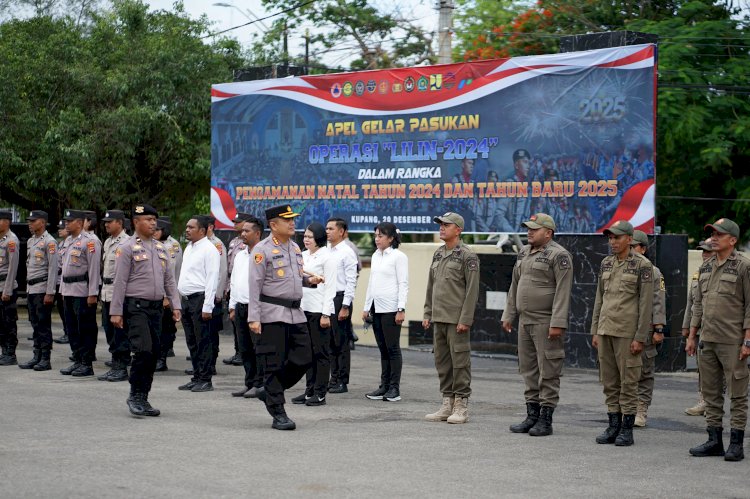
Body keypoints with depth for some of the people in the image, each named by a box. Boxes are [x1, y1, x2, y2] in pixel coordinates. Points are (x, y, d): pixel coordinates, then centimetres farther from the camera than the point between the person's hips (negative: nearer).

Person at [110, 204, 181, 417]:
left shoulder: (160, 247, 13)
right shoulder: (128, 247, -6)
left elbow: (169, 279, 16)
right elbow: (120, 281, -8)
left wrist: (175, 305, 8)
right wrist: (116, 311, -11)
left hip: (156, 306, 7)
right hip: (136, 306, -7)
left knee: (154, 353, 6)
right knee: (143, 351, -16)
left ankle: (143, 399, 15)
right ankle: (135, 396, -2)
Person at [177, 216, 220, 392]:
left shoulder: (209, 250, -11)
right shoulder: (189, 248, 16)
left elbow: (212, 279, -15)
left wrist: (207, 307, -19)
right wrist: (180, 300, 16)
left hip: (200, 299, -9)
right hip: (186, 299, 9)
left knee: (203, 341, -4)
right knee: (192, 342, 12)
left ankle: (205, 380, 0)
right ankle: (196, 377, 19)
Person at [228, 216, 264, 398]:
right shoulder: (240, 255, 17)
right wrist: (232, 306, 19)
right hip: (240, 307, 8)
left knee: (259, 347, -4)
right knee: (244, 349, 11)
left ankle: (259, 385, 2)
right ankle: (249, 383, 19)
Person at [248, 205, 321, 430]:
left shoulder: (295, 248, 14)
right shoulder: (262, 249, -8)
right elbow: (255, 284, -11)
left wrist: (309, 280, 5)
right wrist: (254, 317, -16)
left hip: (296, 313, 7)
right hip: (273, 314, -7)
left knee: (303, 358, 4)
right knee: (274, 364, -1)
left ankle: (270, 392, 24)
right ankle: (278, 414, 5)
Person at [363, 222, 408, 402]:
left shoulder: (398, 256, -6)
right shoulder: (375, 256, 15)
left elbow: (403, 284, -10)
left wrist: (401, 309, -16)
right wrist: (366, 307, 16)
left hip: (390, 308, -7)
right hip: (376, 307, 7)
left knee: (392, 348, -4)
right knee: (383, 349, 9)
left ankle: (394, 388, -1)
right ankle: (384, 386, 12)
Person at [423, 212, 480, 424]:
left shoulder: (467, 256, -8)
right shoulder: (438, 254, 15)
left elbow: (472, 289, -12)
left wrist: (465, 319, -17)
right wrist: (427, 314, 13)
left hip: (457, 319, -8)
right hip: (439, 319, 8)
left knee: (460, 362, -4)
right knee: (442, 361, 10)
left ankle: (461, 407, 1)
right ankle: (447, 405, 17)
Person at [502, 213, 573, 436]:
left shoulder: (559, 255, -10)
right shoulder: (524, 253, 15)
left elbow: (563, 291, -16)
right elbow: (515, 286, 20)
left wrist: (557, 323, -22)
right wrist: (509, 315, 16)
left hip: (546, 323, -8)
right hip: (525, 322, 8)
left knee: (548, 373, -4)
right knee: (528, 371, 11)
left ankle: (545, 420, 0)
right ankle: (532, 416, 18)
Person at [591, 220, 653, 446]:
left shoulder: (642, 265, -7)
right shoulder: (606, 264, 12)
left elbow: (646, 303, -9)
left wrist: (640, 337, -13)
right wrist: (595, 331, 12)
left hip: (627, 332, -6)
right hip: (606, 331, 6)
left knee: (628, 381, -1)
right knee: (609, 381, 8)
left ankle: (627, 429, 4)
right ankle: (613, 426, 14)